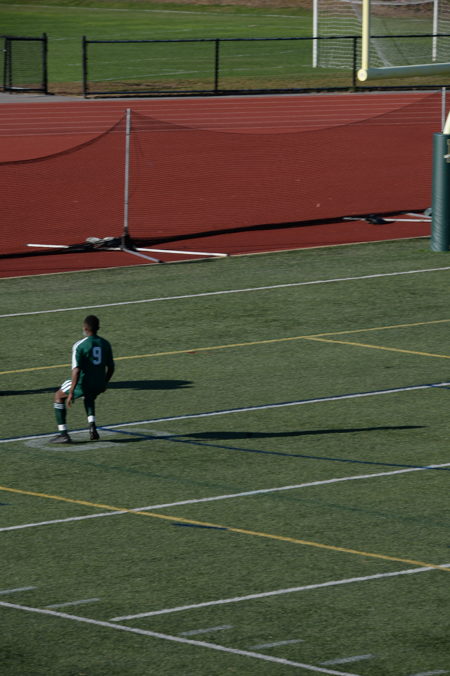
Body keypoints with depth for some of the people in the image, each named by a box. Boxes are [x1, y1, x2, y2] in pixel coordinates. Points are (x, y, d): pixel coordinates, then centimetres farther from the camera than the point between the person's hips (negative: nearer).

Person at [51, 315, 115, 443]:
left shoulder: (79, 346, -14)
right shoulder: (105, 344, 3)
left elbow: (76, 370, -20)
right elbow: (111, 367, 10)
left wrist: (71, 393, -16)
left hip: (83, 384, -5)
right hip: (99, 386, 5)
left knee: (59, 396, 21)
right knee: (89, 397, 40)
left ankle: (63, 434, 13)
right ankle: (92, 427, 18)